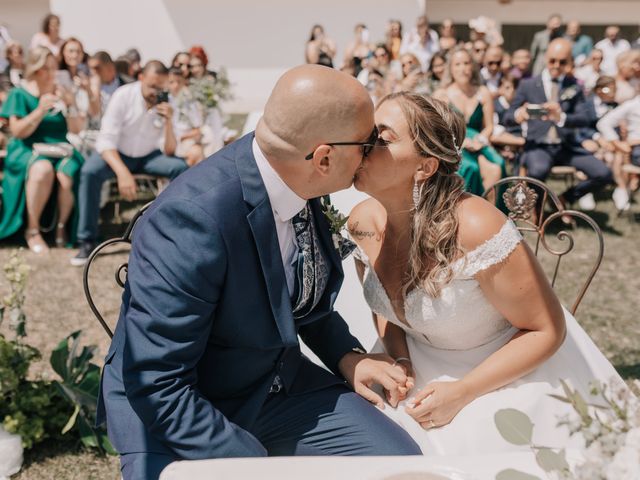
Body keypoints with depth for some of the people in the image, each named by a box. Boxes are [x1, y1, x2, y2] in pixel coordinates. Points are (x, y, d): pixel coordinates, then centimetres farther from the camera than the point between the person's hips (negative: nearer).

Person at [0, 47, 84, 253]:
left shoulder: (62, 93, 11)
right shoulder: (19, 94, 2)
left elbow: (76, 129, 5)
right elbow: (18, 132, -8)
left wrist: (70, 105, -11)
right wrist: (40, 111, -19)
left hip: (59, 149, 3)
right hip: (27, 150, -3)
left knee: (67, 177, -32)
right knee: (43, 170, -38)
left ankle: (62, 225, -4)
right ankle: (32, 230, -21)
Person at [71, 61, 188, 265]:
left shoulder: (166, 103, -12)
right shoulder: (123, 95, -20)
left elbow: (169, 152, -13)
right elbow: (106, 140, -25)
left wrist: (168, 122, -31)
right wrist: (123, 172, -40)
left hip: (148, 155, 3)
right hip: (117, 153, -2)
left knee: (180, 167, -25)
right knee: (89, 171, -33)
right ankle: (87, 240, -23)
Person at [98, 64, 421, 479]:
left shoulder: (297, 183, -8)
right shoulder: (192, 219, -31)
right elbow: (158, 384, -27)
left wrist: (346, 355, -3)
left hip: (280, 383, 6)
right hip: (175, 412, -5)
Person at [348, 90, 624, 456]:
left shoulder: (475, 229, -31)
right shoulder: (362, 223, -13)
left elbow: (546, 331, -19)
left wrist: (460, 394, -21)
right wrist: (400, 362, -10)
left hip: (515, 367, -4)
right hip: (421, 366, 5)